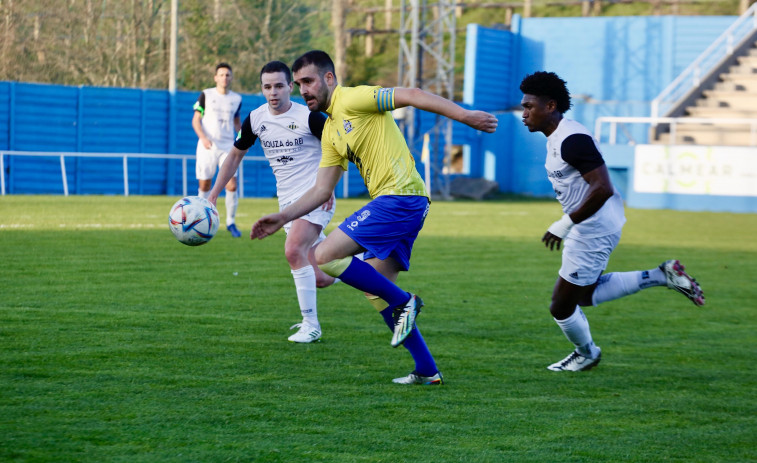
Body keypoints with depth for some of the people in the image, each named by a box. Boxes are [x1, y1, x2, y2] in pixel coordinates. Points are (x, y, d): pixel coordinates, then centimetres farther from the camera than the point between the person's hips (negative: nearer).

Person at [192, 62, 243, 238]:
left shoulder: (236, 98, 10)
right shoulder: (206, 95, 1)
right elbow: (196, 120, 0)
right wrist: (203, 137, -17)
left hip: (227, 147, 2)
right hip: (207, 146, -2)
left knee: (232, 186, -10)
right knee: (204, 185, 2)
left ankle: (231, 222, 4)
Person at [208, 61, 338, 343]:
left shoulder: (308, 117, -13)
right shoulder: (255, 120, 1)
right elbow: (235, 155, 15)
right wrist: (213, 195, 10)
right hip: (287, 201, 5)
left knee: (293, 250, -26)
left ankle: (311, 325, -13)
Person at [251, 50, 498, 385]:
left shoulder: (352, 99, -5)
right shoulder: (330, 132, 22)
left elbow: (410, 96, -13)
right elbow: (322, 189, 23)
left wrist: (465, 116, -21)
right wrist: (282, 217, 15)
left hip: (399, 197, -10)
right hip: (397, 206, 10)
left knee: (324, 255, -14)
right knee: (376, 290, 13)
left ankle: (403, 303, -6)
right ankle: (427, 370, 15)